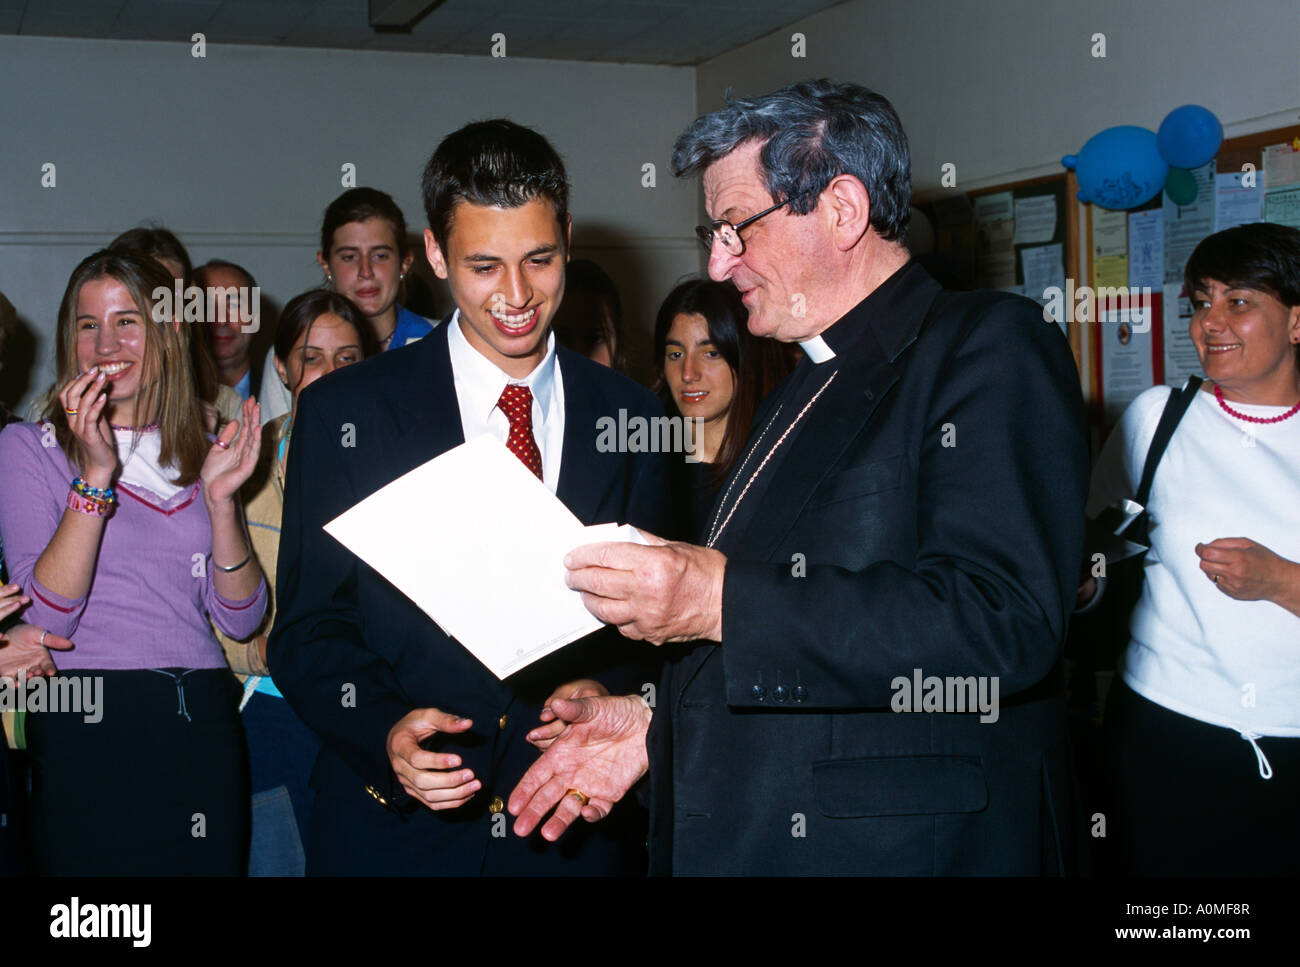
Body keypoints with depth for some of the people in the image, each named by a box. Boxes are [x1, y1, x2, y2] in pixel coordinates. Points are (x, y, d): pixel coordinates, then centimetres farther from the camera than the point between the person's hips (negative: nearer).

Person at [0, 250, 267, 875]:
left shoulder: (203, 452, 10)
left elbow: (242, 618, 3)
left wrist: (219, 499, -11)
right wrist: (96, 474, -20)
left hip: (204, 725, 4)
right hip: (87, 725, -3)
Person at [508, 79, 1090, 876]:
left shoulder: (990, 347, -12)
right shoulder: (803, 388, 16)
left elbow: (1001, 623, -25)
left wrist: (725, 600, -26)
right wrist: (659, 723, 6)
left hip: (903, 847, -7)